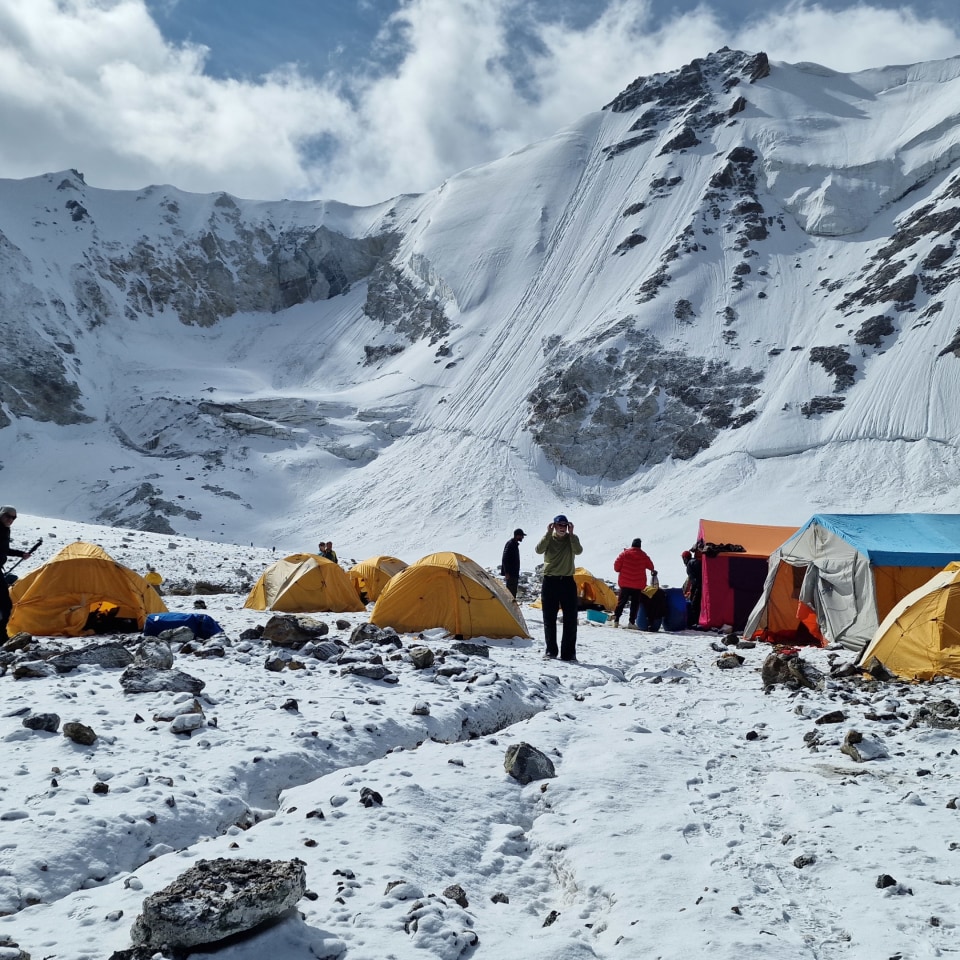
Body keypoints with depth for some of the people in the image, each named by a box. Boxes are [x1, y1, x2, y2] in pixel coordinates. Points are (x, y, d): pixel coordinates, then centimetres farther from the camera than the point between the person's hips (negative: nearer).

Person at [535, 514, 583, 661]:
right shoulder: (548, 538, 2)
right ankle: (551, 651, 12)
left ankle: (568, 652, 4)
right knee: (549, 618, 3)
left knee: (570, 619, -1)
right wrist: (549, 533, -17)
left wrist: (571, 534, -17)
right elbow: (539, 550, -18)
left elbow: (578, 551, -16)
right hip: (550, 581, 0)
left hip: (568, 581, 0)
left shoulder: (572, 538, 4)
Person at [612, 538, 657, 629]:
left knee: (621, 602, 8)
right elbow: (651, 566, 11)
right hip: (638, 585, 0)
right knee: (635, 603, 7)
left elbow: (617, 565, -7)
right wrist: (653, 571, 33)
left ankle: (616, 620, 1)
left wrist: (620, 570, 15)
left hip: (625, 583, 0)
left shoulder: (625, 553, -5)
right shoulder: (643, 555, -1)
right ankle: (632, 622, 1)